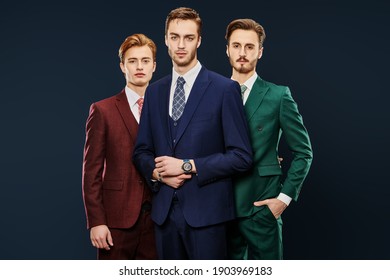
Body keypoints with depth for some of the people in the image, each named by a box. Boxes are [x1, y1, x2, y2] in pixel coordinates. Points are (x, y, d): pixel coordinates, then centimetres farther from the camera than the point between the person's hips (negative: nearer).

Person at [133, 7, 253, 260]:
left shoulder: (225, 89, -5)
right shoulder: (154, 92, 11)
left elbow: (241, 156, -8)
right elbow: (142, 151, 16)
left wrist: (187, 166, -14)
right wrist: (157, 173, -6)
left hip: (206, 211, -4)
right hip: (165, 211, 5)